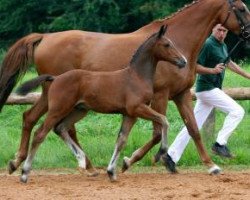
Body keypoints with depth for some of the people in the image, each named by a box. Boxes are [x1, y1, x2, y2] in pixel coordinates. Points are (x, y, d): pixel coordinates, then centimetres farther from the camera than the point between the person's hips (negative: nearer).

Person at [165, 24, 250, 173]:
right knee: (237, 111, -13)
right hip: (207, 88, -9)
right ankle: (220, 144, -10)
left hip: (213, 90, 9)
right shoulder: (207, 44, -13)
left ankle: (172, 156, 5)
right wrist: (213, 70, -29)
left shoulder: (223, 46, 17)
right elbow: (194, 66, -17)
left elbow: (230, 63, 34)